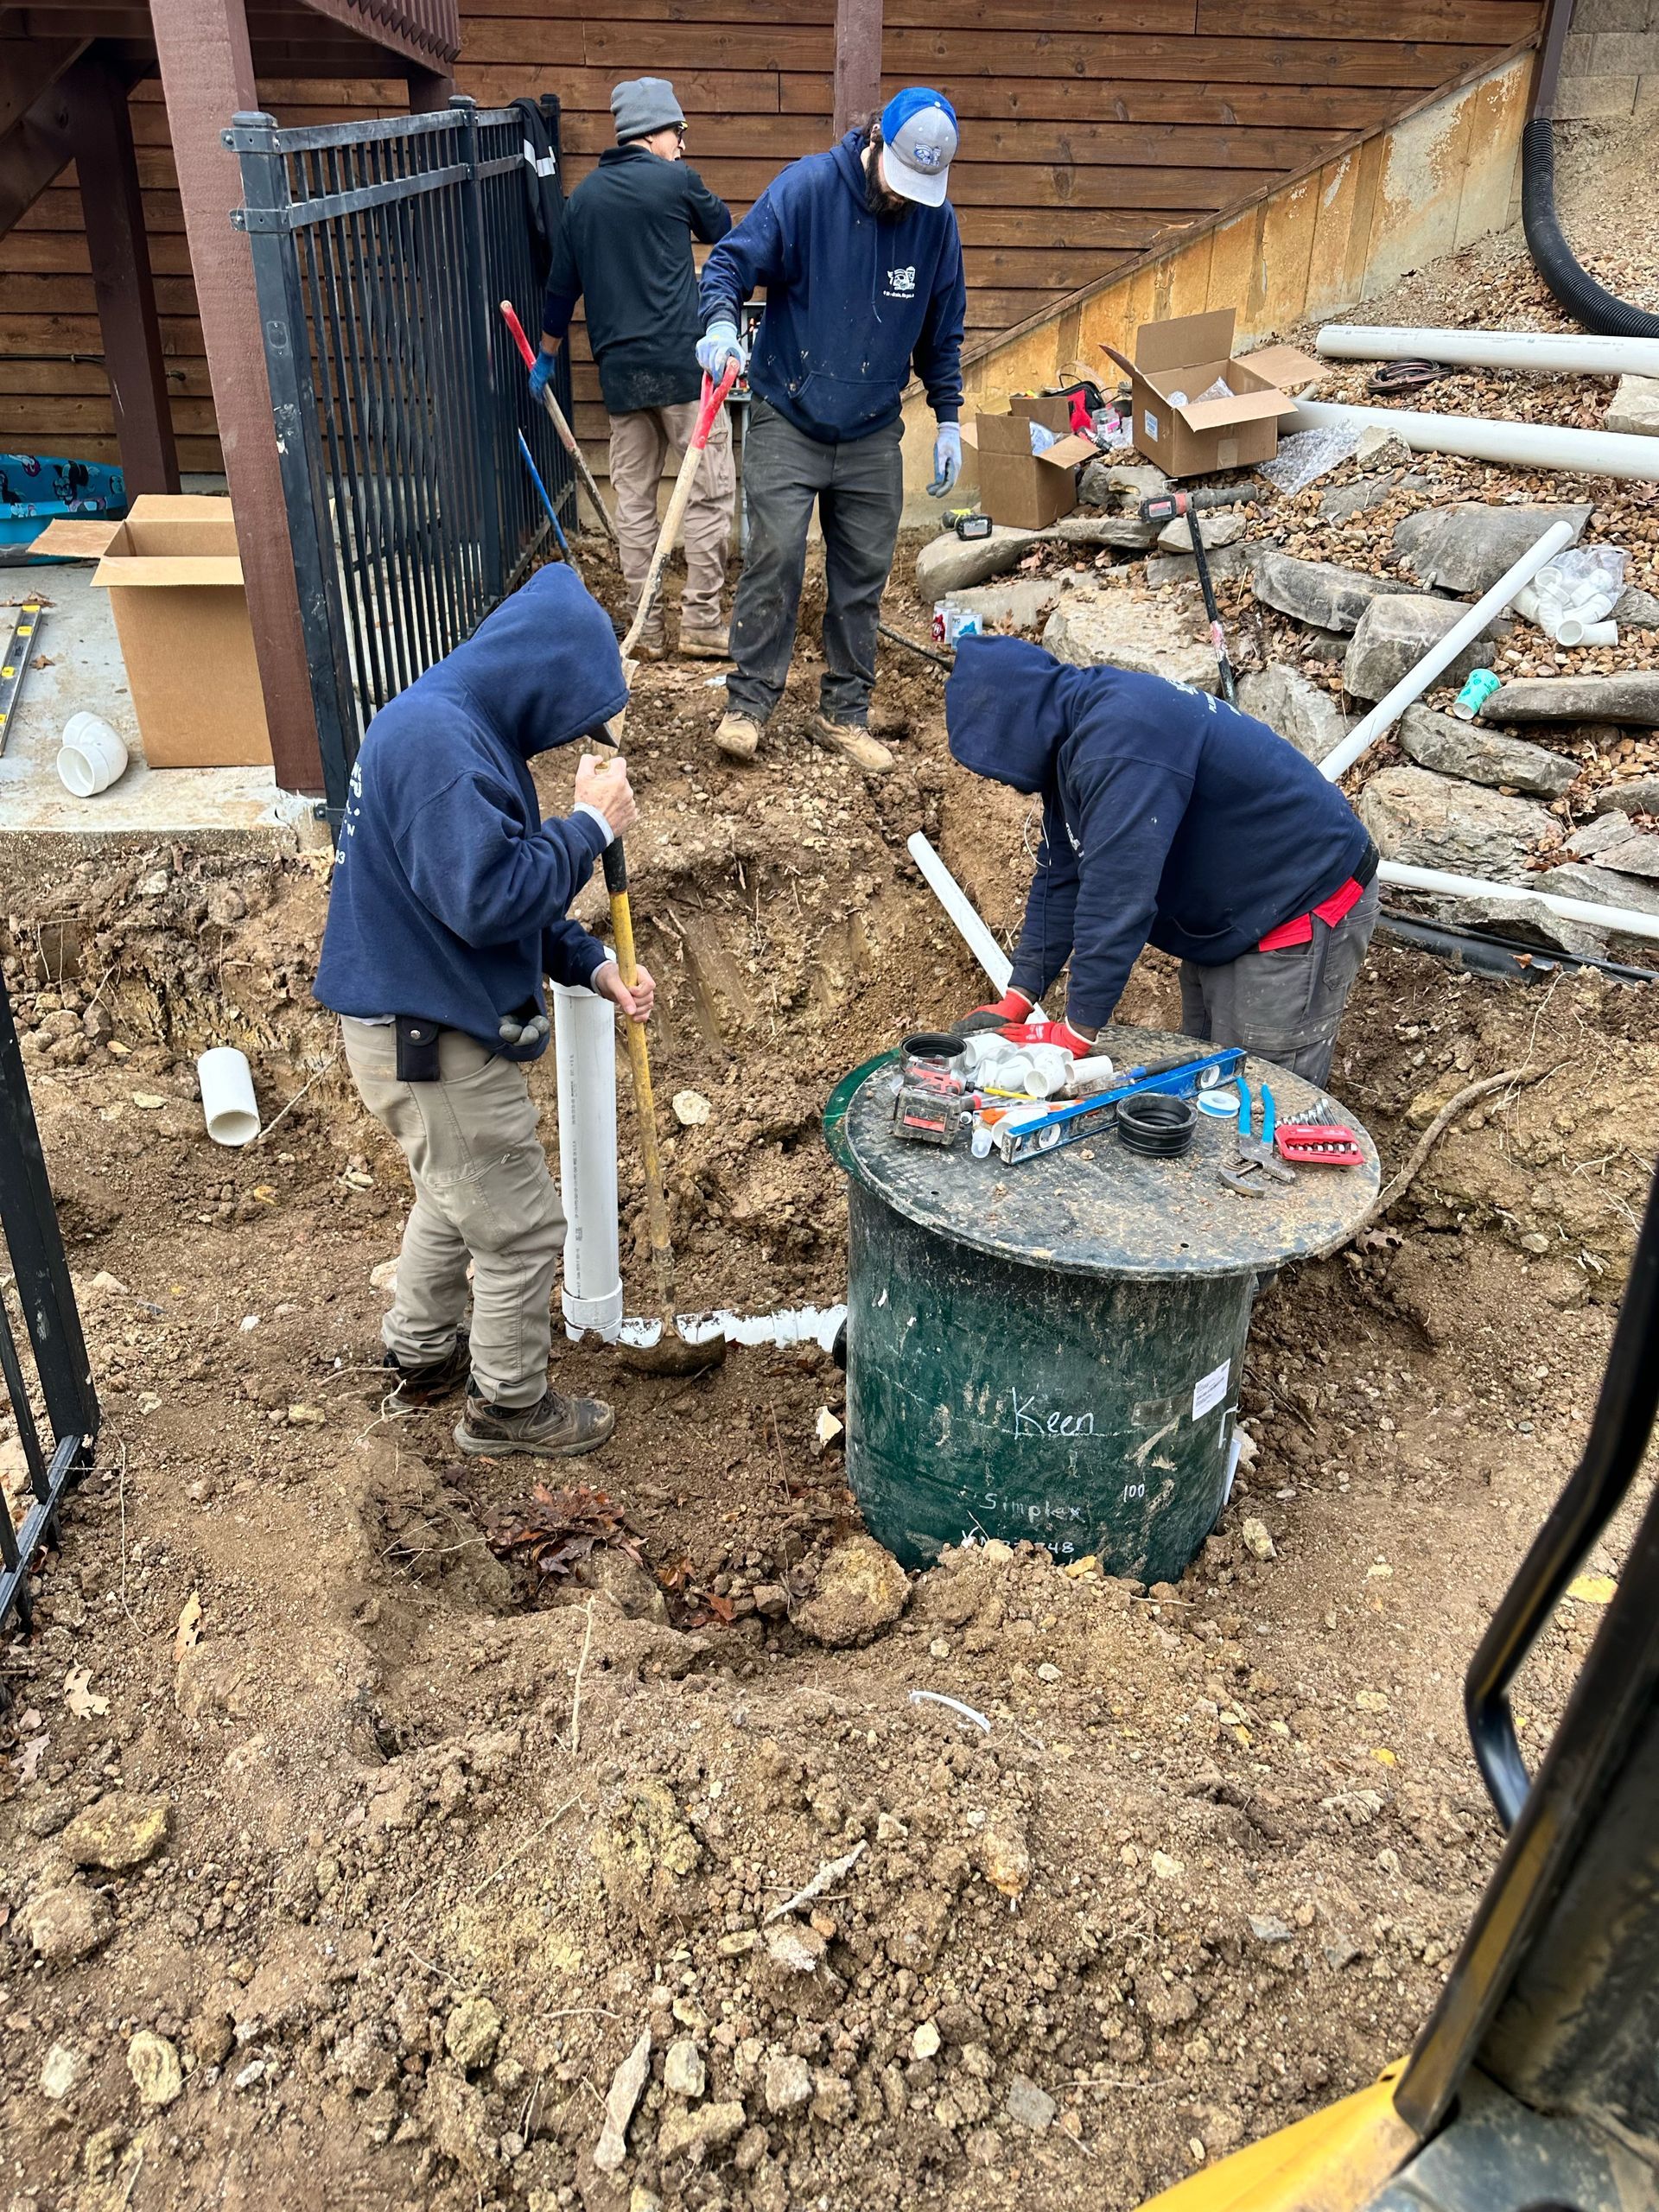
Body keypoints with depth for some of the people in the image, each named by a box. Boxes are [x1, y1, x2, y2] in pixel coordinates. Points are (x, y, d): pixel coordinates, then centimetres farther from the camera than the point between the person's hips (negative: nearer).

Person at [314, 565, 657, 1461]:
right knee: (521, 1231, 5)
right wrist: (590, 825, -20)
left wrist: (593, 967, 6)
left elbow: (506, 893, 15)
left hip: (419, 1026, 11)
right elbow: (488, 899, -32)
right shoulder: (437, 741, -24)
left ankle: (421, 1352, 48)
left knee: (457, 1199, 29)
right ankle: (508, 1406, 25)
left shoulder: (456, 729, 10)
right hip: (433, 1043, -11)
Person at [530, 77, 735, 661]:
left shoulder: (584, 195, 14)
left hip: (619, 371, 6)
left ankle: (647, 631, 9)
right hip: (681, 361, -6)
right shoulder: (674, 179, -1)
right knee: (710, 490, -1)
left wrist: (546, 357, 32)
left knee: (632, 498, 8)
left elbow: (561, 284, 21)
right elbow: (721, 227, 17)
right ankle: (701, 625, -3)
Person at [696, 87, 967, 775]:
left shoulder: (936, 221, 1)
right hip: (787, 420, -3)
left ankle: (844, 713, 17)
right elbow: (730, 262, -13)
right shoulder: (806, 188, -11)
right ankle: (748, 702, 2)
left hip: (873, 434, 4)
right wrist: (721, 322, -34)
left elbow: (942, 331, 11)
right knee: (775, 559, -11)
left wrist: (948, 419, 8)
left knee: (863, 576, 5)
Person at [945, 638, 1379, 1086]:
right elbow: (1060, 877, 4)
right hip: (1228, 918, 10)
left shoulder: (1119, 741, -30)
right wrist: (1016, 1001, -1)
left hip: (1306, 910, -10)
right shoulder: (1078, 731, 2)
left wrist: (1076, 1033, -27)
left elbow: (1116, 895, -33)